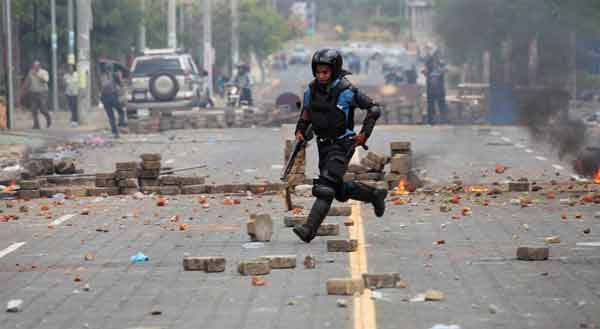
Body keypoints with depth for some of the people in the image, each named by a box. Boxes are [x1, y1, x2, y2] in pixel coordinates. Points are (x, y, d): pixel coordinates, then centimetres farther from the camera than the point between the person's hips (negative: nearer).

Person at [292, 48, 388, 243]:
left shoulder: (346, 91, -17)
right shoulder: (312, 90, -1)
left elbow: (374, 109, -8)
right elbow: (306, 113, 16)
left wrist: (364, 134, -14)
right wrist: (300, 131, 0)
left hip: (342, 145, -7)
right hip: (324, 145, 7)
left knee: (325, 187, -18)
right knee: (340, 191, 15)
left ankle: (309, 230, -22)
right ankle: (375, 195, 38)